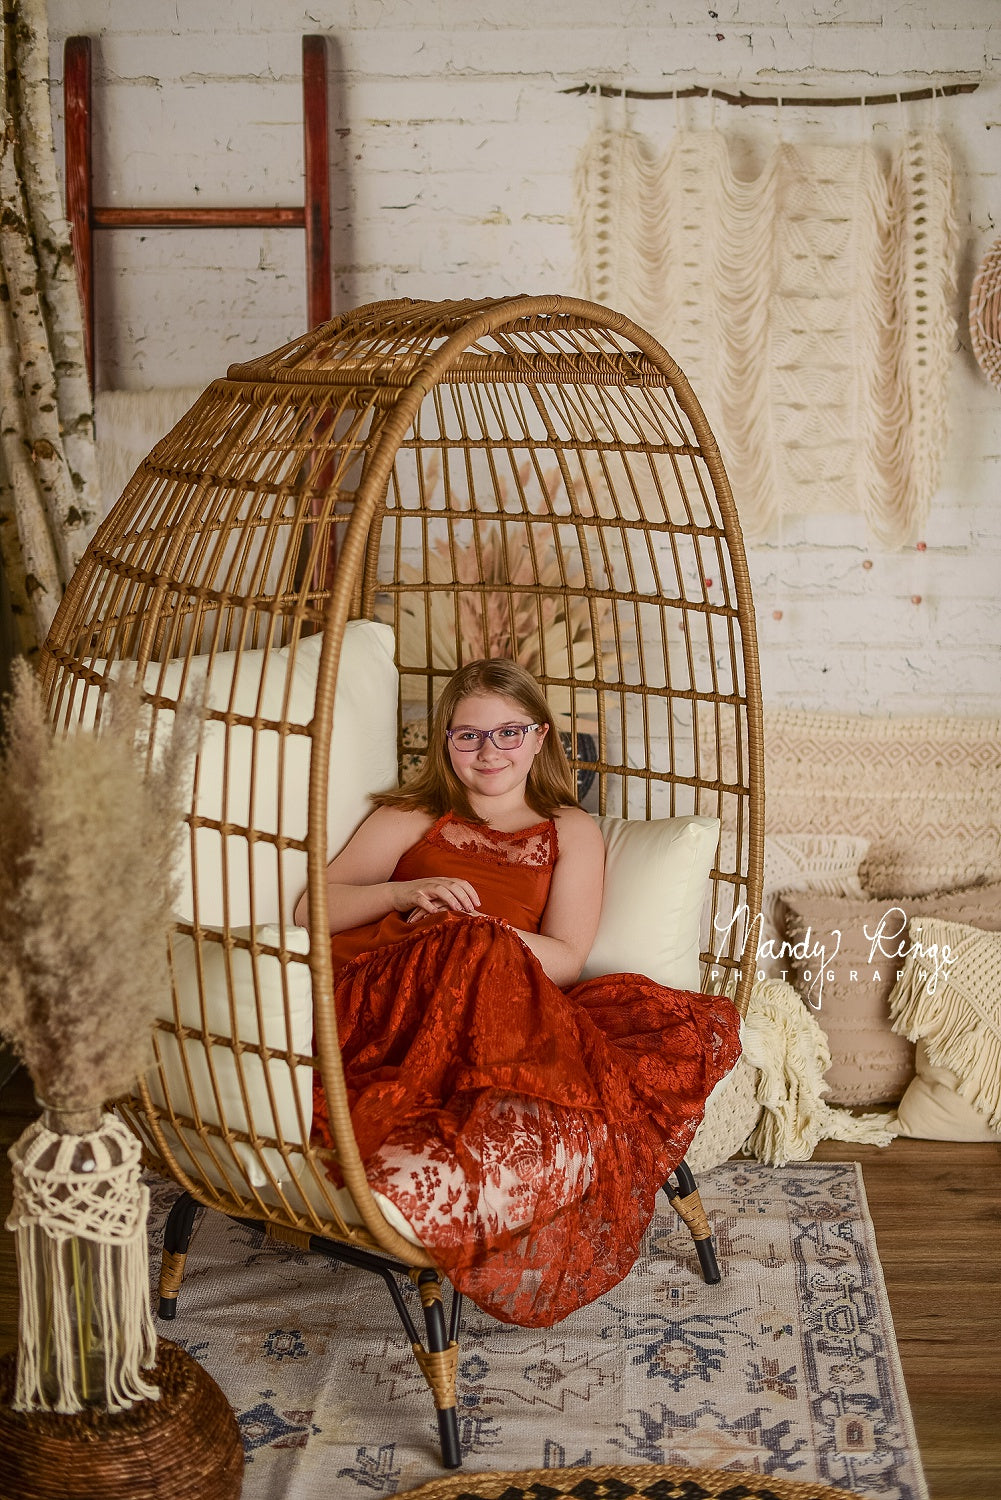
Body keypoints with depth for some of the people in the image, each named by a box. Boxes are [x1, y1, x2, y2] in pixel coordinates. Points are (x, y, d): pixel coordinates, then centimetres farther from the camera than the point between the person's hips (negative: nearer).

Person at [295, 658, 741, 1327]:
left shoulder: (572, 832, 26)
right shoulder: (411, 818, 29)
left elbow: (565, 962, 9)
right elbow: (312, 907, 16)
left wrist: (476, 929, -8)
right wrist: (406, 895, -2)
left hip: (502, 1014, 0)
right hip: (381, 991, 0)